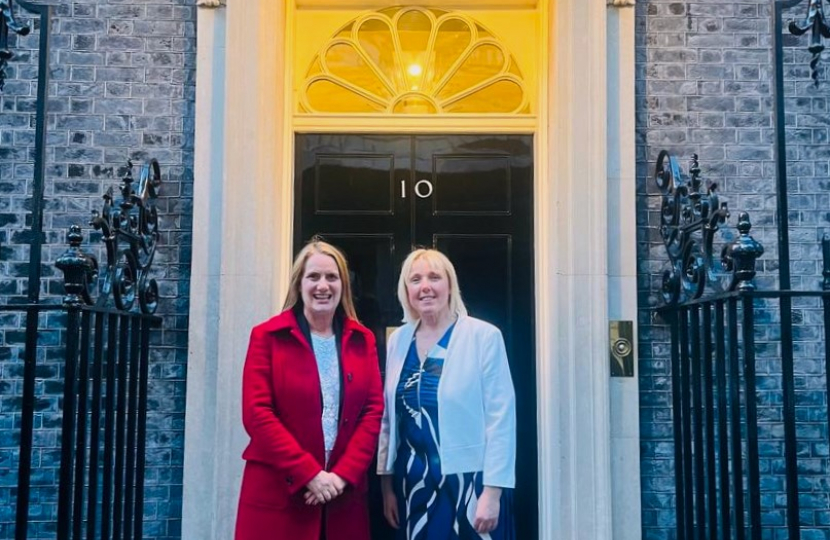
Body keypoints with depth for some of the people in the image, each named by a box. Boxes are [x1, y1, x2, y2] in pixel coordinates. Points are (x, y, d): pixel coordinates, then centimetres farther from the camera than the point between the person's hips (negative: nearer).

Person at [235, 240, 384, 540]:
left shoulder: (362, 341, 9)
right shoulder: (267, 336, 0)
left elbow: (373, 410, 4)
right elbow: (256, 413, -8)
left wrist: (343, 475, -9)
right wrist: (309, 474, -14)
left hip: (344, 494, 3)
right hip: (277, 493, -2)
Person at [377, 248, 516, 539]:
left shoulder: (484, 336, -10)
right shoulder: (398, 340, 5)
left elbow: (500, 419, -11)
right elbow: (388, 417, 10)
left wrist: (492, 491, -14)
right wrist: (386, 483, 10)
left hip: (468, 481, -4)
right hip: (414, 483, 4)